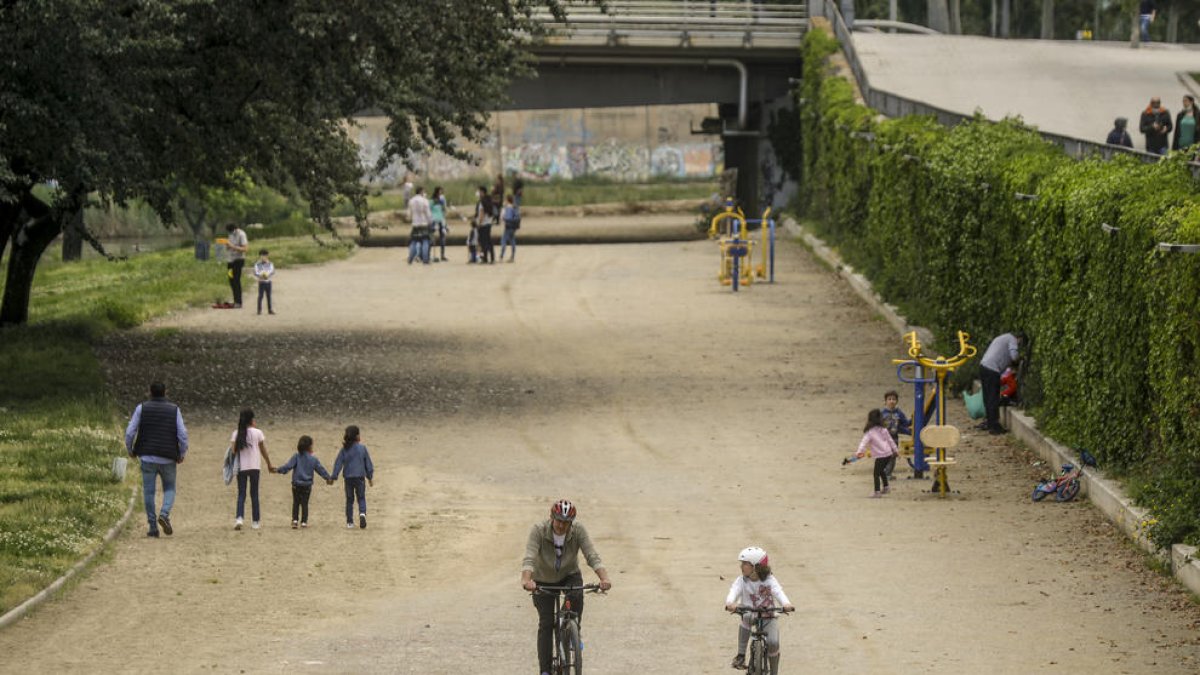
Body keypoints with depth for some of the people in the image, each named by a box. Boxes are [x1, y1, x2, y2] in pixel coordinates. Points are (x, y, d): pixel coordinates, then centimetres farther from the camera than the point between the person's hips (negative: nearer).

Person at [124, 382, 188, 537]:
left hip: (147, 456, 0)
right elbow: (182, 434, -6)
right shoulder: (174, 410, 1)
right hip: (168, 459, 0)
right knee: (169, 489, 15)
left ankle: (153, 527, 2)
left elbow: (130, 432, -4)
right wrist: (182, 454, 8)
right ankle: (164, 514, -12)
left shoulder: (142, 408, 0)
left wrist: (130, 450, 12)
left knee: (149, 491, 6)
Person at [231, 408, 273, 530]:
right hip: (254, 467, 0)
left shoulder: (237, 434, 0)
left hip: (241, 467, 0)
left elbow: (233, 451, -7)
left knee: (241, 494, 3)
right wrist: (269, 465, 15)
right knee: (254, 494, 9)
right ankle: (255, 521, 11)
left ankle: (239, 518, -17)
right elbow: (263, 451, 4)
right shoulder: (257, 433, -2)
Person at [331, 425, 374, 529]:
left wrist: (334, 477, 2)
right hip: (360, 477, -1)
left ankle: (349, 522, 12)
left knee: (349, 500, 11)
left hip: (348, 478, 1)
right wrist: (370, 477, 13)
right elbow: (368, 464, 2)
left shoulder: (344, 450, -3)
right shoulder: (362, 448, -5)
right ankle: (362, 513, -21)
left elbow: (338, 463, -2)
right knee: (361, 498, 8)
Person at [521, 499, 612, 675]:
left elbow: (592, 556, -29)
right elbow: (529, 558, -38)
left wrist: (604, 578, -47)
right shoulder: (538, 531, -27)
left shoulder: (578, 530, -22)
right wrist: (526, 580, -57)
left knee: (576, 596, -32)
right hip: (544, 580, -1)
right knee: (546, 624, -9)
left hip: (569, 576, 1)